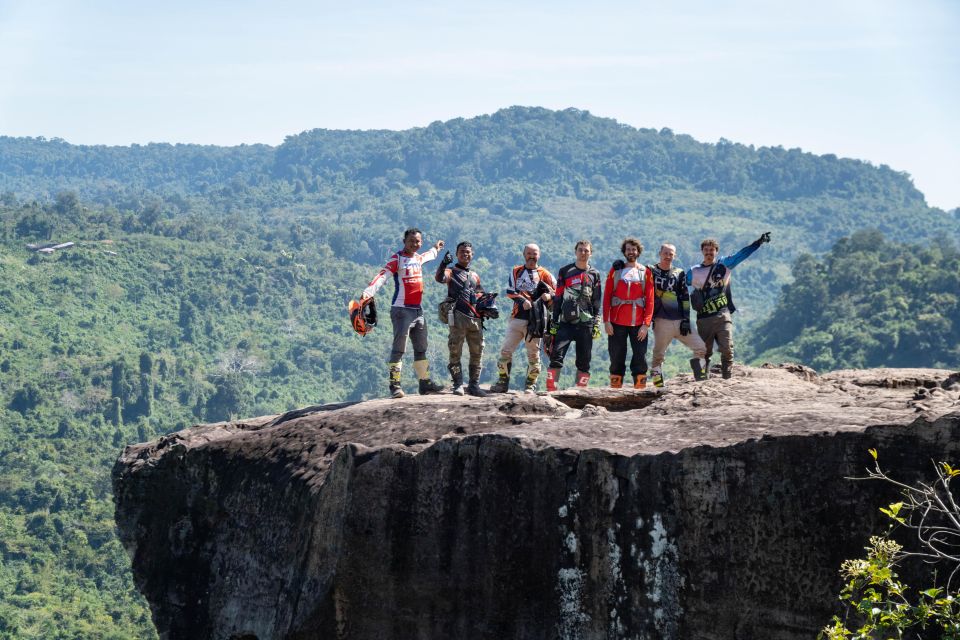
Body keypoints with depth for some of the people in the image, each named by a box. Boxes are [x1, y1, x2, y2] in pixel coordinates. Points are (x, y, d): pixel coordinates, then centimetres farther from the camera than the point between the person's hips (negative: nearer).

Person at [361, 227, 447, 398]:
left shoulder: (418, 258, 13)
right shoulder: (397, 258, -10)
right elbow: (382, 276, -24)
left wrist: (436, 249, 59)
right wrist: (368, 292, -41)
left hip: (418, 310, 8)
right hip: (402, 310, -8)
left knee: (421, 349, 13)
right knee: (398, 349, -9)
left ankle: (425, 383, 21)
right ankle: (395, 385, -7)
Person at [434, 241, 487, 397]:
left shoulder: (475, 276, 24)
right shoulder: (451, 272, 7)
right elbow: (439, 278, -16)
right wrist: (443, 264, -35)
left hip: (475, 318, 5)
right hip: (458, 317, -5)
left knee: (477, 353, 3)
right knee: (455, 352, -7)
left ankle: (474, 385, 8)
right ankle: (458, 384, -5)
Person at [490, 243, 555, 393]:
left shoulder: (545, 275, 9)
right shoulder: (516, 272, 14)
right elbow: (510, 291, 2)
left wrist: (549, 295, -12)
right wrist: (523, 301, -13)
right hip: (517, 317, 2)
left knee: (533, 353, 0)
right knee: (506, 351, -1)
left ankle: (530, 385, 8)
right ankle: (502, 382, 7)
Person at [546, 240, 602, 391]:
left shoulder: (594, 275, 12)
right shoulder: (565, 272, 9)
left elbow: (597, 302, 12)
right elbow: (557, 299, 8)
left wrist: (597, 324, 3)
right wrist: (554, 322, 2)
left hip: (586, 324, 1)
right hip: (566, 322, -1)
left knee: (584, 361, 2)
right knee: (556, 356, -13)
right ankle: (551, 390, -14)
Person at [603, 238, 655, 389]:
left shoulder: (645, 273, 7)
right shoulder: (615, 270, 8)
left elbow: (650, 300, 3)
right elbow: (607, 296, 4)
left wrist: (646, 324, -7)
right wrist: (606, 320, -5)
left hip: (638, 324, 0)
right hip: (617, 323, 0)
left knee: (640, 357, -2)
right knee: (617, 358, 3)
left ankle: (640, 388, 1)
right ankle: (615, 387, 9)